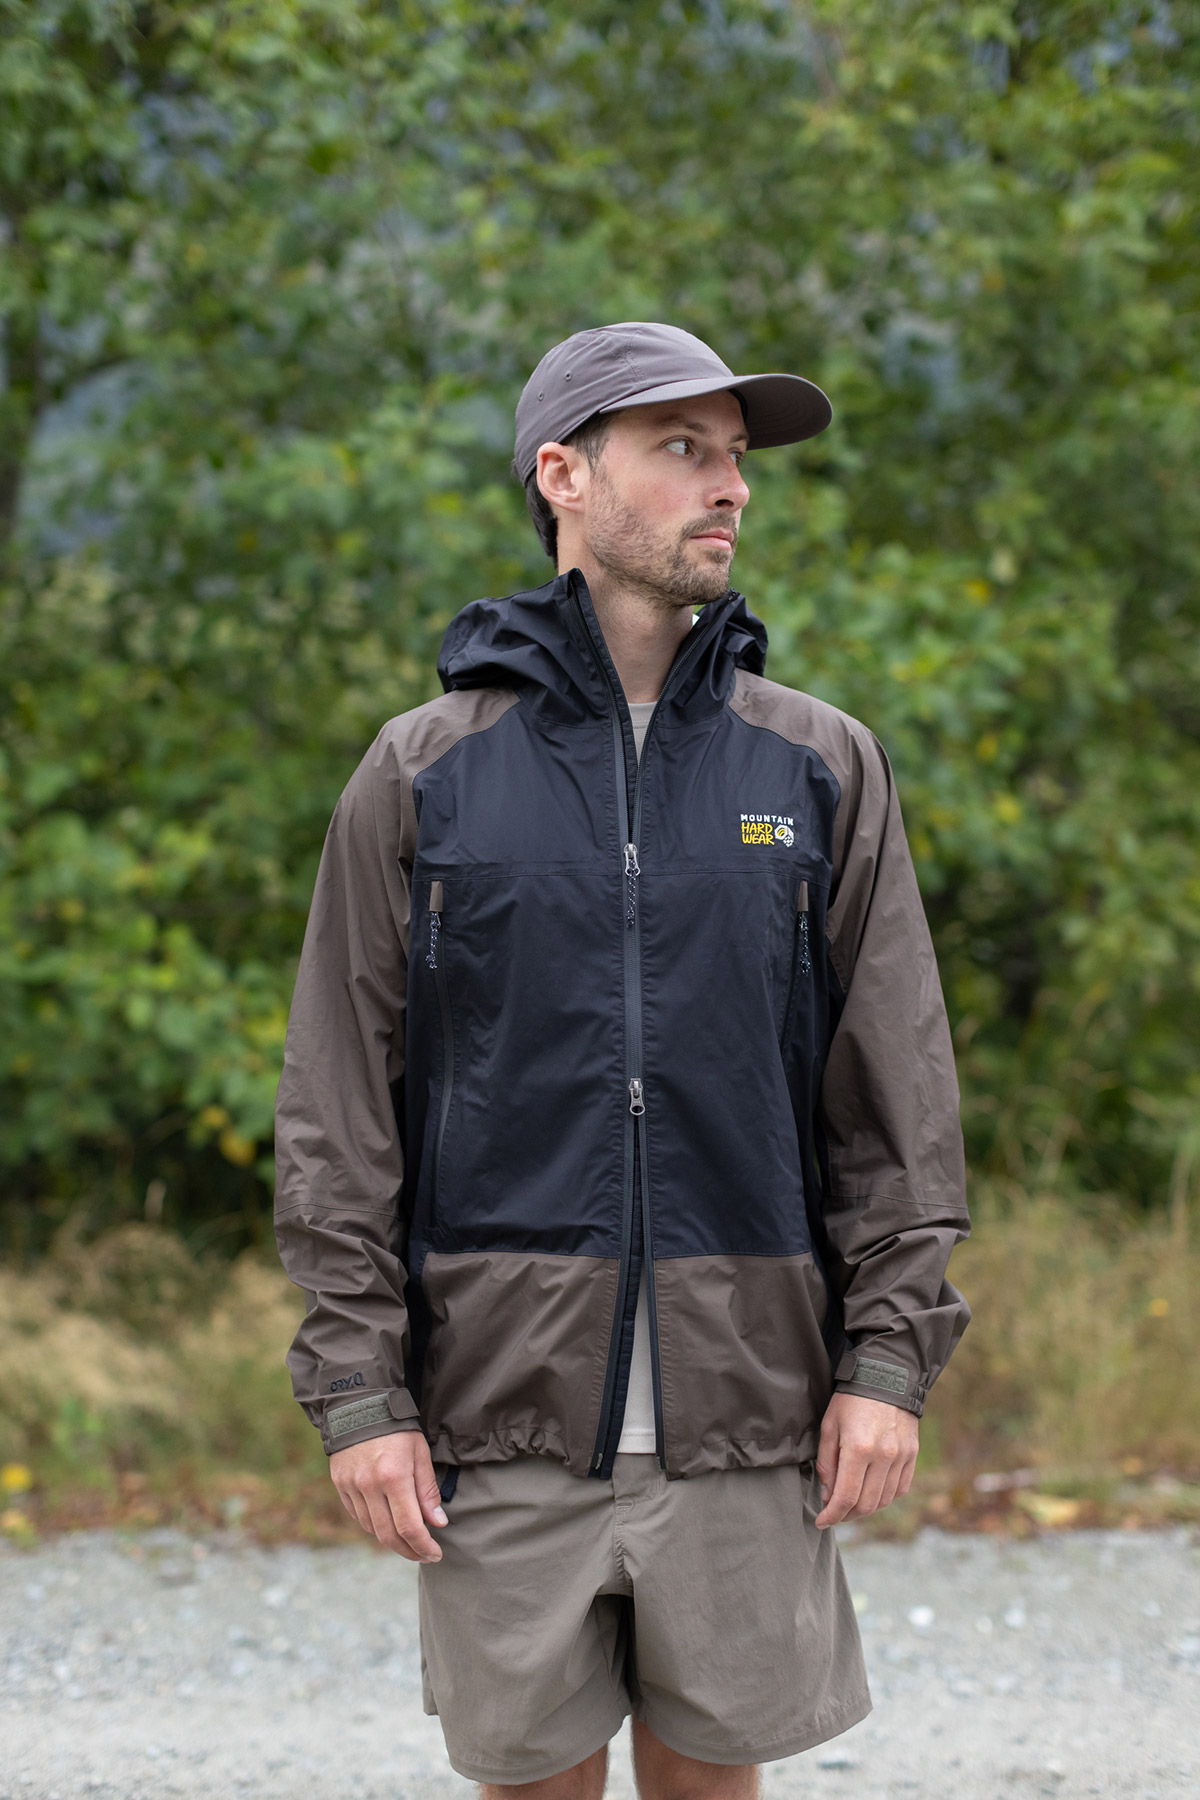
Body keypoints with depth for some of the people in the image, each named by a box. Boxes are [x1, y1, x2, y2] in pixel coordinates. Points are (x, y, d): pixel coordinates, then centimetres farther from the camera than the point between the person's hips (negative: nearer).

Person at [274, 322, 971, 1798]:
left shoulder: (821, 767, 6)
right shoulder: (423, 774, 3)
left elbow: (898, 1084, 5)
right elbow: (338, 1107, 2)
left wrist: (889, 1357, -3)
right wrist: (357, 1385, -5)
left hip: (743, 1399, 1)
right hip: (505, 1401, -1)